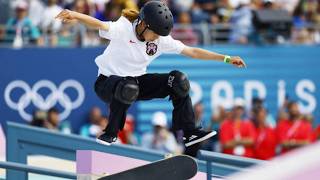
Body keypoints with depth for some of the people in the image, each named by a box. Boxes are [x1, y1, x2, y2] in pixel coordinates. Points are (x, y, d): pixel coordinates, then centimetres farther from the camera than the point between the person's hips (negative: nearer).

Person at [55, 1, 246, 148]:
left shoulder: (162, 40, -5)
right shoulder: (123, 29, -22)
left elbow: (191, 52, -3)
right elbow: (100, 25, -41)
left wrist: (226, 59, -7)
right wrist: (76, 16, -62)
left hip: (137, 81, 6)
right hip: (108, 81, -6)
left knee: (178, 80, -9)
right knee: (127, 88, -41)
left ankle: (189, 133, -5)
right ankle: (111, 133, -22)